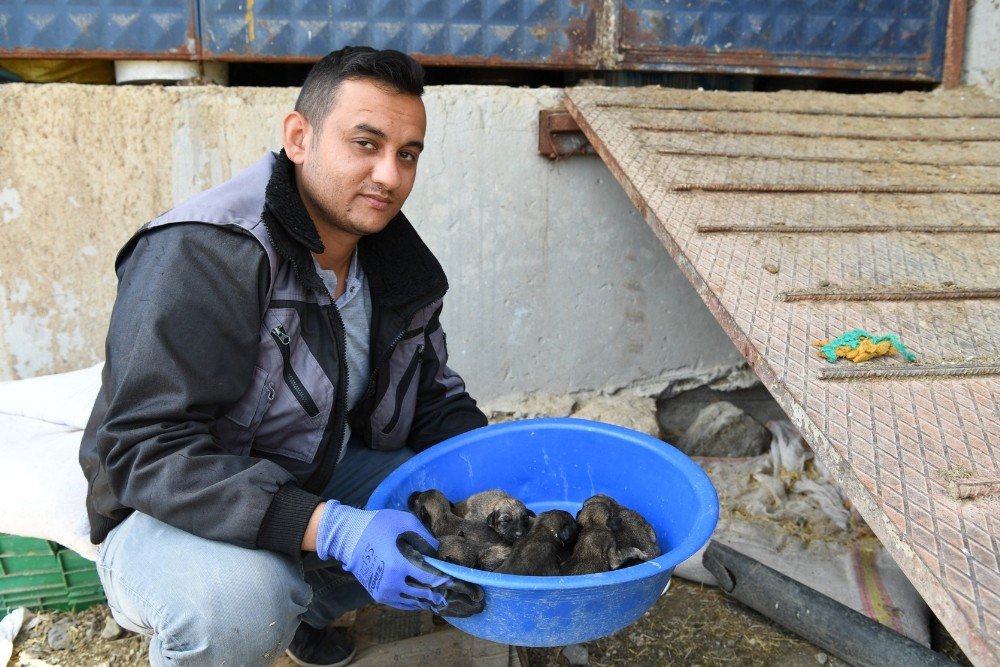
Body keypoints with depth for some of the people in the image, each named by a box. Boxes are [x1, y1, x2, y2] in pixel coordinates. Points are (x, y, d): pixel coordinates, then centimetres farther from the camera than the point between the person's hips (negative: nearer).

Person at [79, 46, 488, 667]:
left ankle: (307, 604, 15)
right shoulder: (200, 254, -25)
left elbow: (434, 395, 9)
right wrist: (331, 529, -41)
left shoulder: (398, 264, -1)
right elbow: (149, 451, -30)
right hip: (177, 514, -7)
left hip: (321, 482, 7)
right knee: (240, 602, -38)